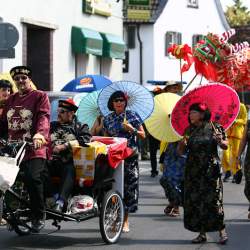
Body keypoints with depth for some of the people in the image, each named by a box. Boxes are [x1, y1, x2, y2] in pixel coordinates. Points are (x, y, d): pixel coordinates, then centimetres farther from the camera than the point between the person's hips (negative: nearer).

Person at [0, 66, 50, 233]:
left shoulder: (40, 96, 4)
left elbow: (44, 117, -12)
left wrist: (40, 134, -30)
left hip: (34, 150, -6)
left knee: (33, 178, -24)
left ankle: (39, 216, -9)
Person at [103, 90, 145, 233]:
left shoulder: (132, 116, 4)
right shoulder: (108, 119, 11)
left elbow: (143, 135, 6)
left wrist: (132, 130, -10)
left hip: (130, 156, -2)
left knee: (129, 185, -3)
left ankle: (125, 220, 6)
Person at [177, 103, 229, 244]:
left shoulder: (214, 128, -2)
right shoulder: (189, 130, 7)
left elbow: (225, 146, 4)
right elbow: (180, 152, 7)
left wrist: (220, 141, -18)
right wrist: (183, 143, -14)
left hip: (211, 170, -4)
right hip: (193, 171, 4)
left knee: (213, 200, -6)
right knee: (195, 201, 2)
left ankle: (222, 231, 5)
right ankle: (202, 233, 12)